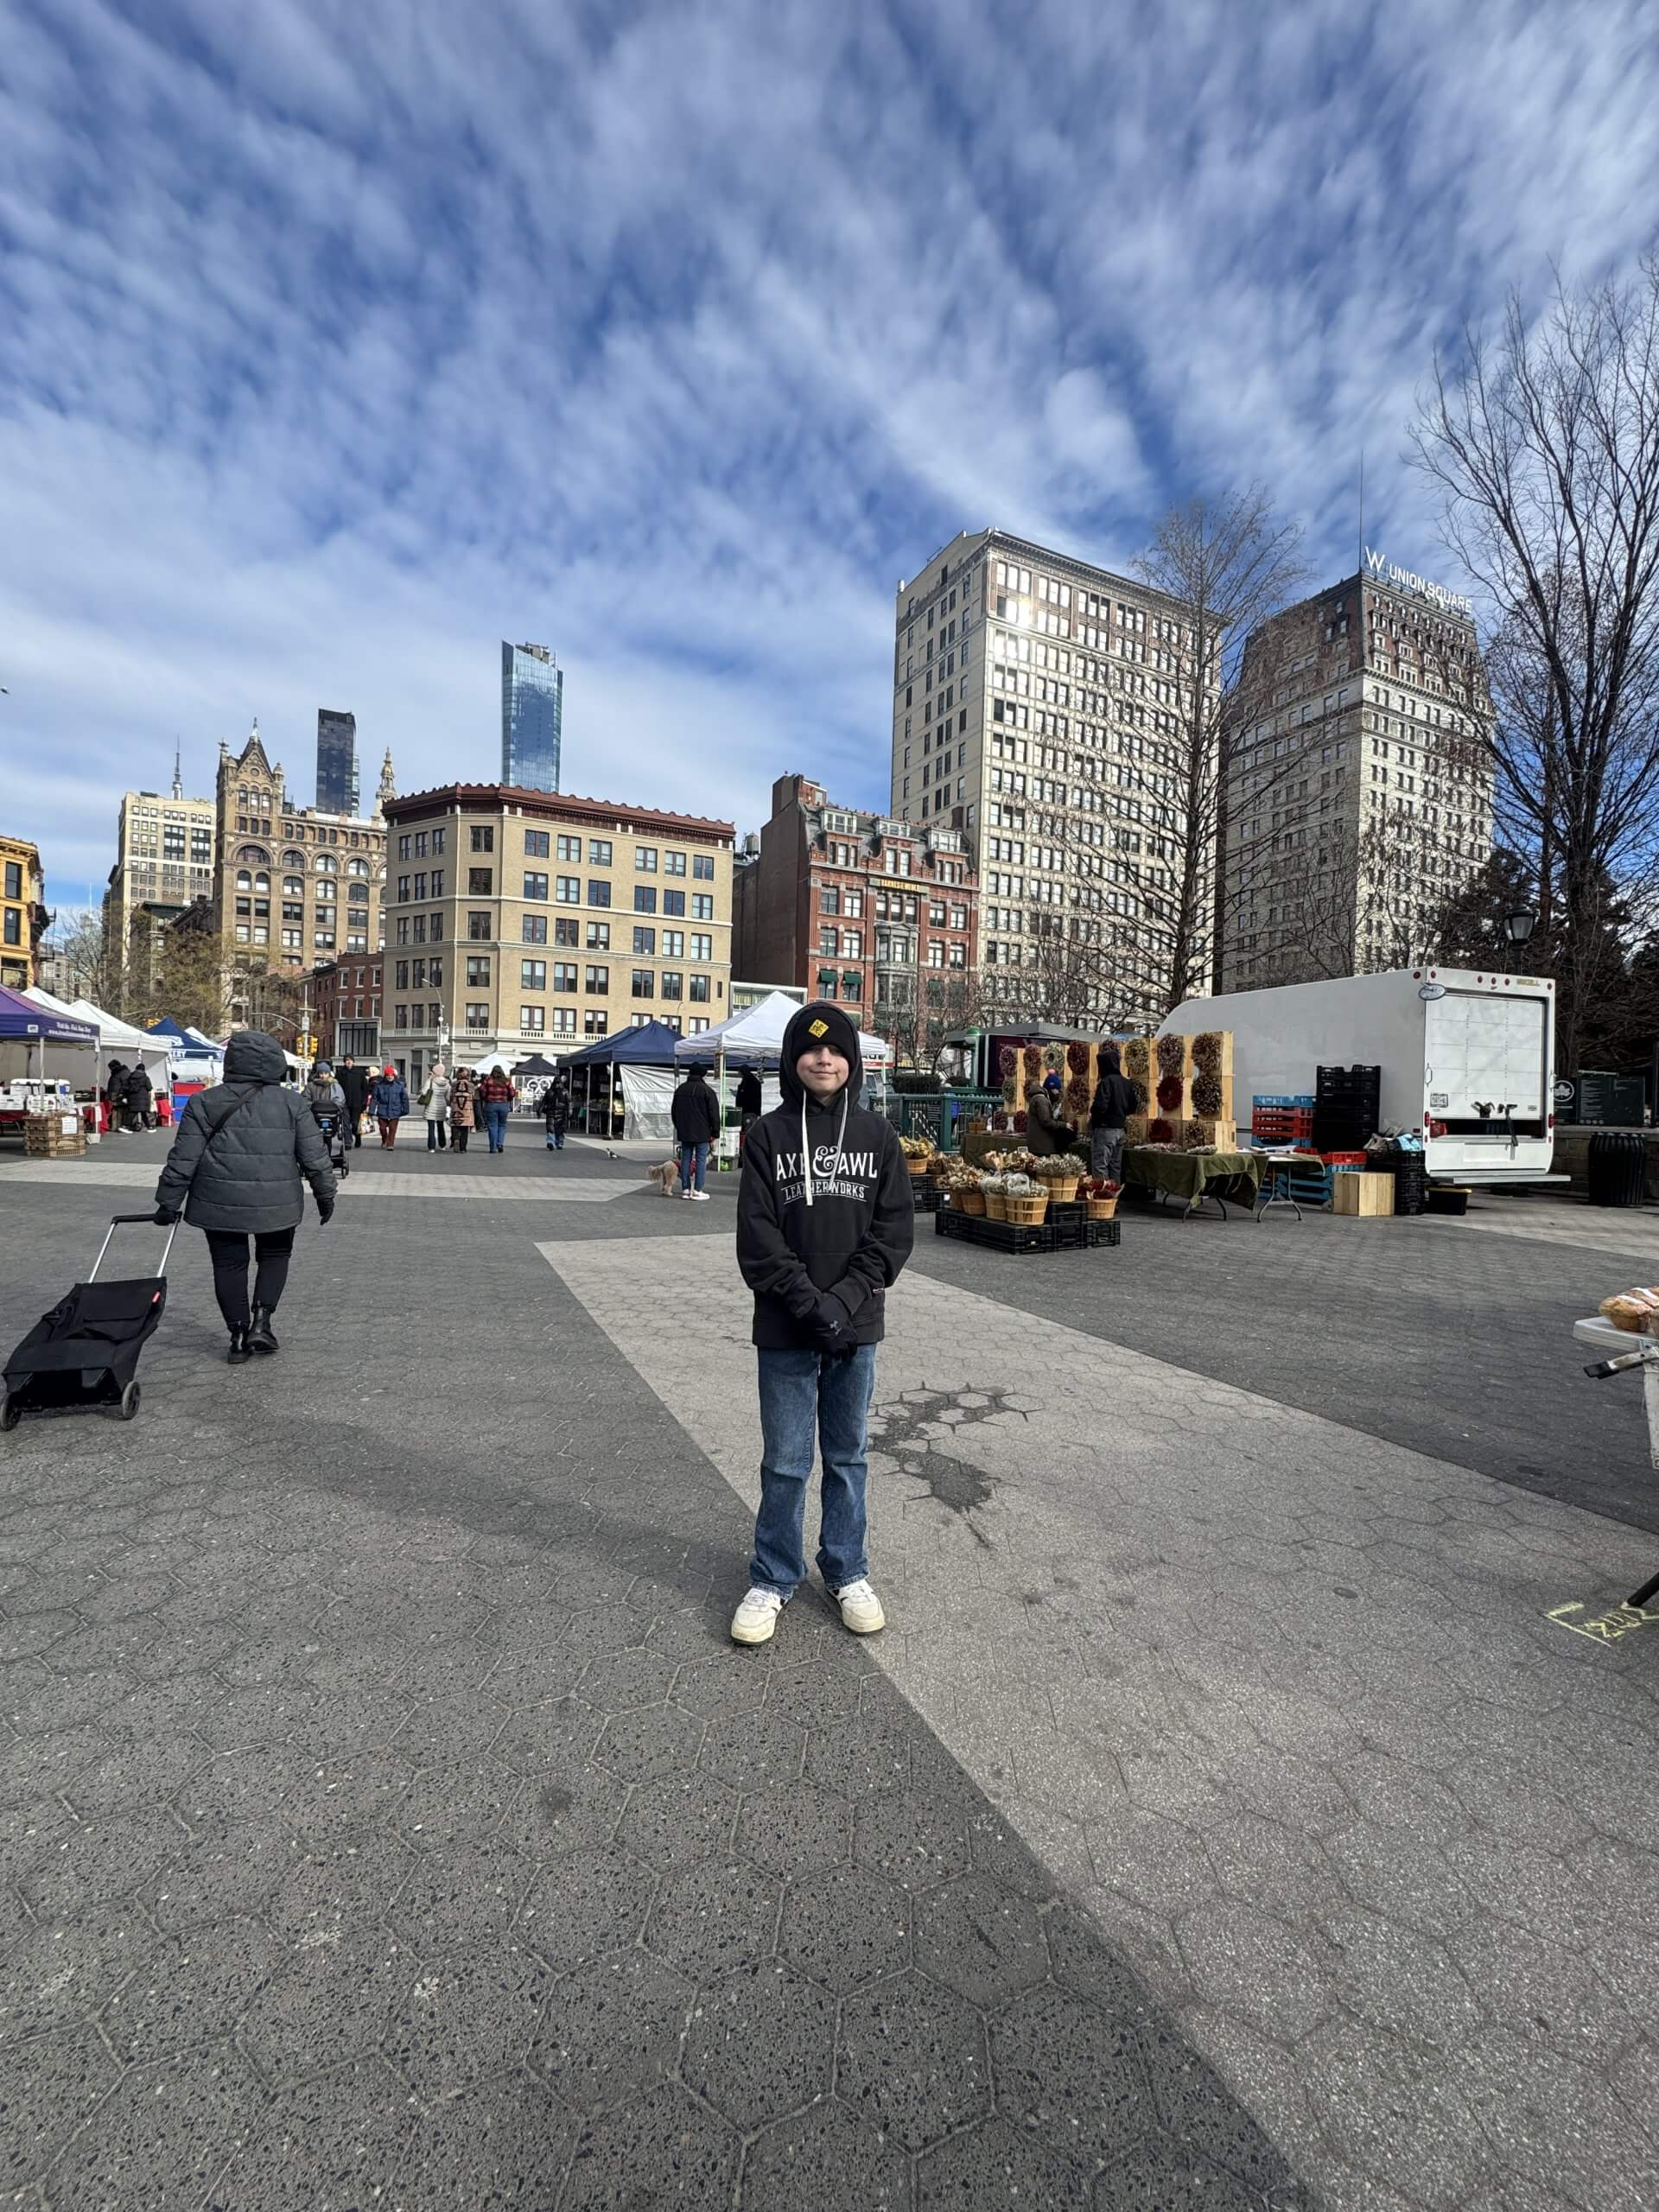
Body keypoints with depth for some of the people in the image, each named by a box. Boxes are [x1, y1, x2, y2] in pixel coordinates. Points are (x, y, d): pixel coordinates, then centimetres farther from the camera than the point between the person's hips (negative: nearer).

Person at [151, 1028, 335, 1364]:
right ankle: (261, 1321, 6)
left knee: (229, 1264, 13)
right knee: (275, 1256, 19)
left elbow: (183, 1159, -1)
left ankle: (239, 1336, 17)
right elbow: (314, 1157, -2)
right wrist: (326, 1195, 10)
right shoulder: (293, 1103, -3)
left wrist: (168, 1202, 8)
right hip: (276, 1203, -1)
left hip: (220, 1203, 1)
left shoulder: (204, 1103, -1)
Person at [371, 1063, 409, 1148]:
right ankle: (384, 1141, 36)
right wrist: (371, 1110, 0)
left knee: (392, 1129, -4)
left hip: (395, 1112, -1)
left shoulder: (399, 1085, -1)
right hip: (382, 1112, 1)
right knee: (382, 1128, 11)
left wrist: (405, 1110, 6)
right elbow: (374, 1098, 3)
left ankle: (390, 1144, 2)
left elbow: (404, 1098, 5)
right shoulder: (379, 1086, -1)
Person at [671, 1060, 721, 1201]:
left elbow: (674, 1111, 19)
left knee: (685, 1159, 10)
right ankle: (697, 1191, -3)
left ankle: (685, 1189, 12)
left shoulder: (680, 1089, 9)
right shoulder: (706, 1090, -9)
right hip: (702, 1133, -5)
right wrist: (715, 1133, -3)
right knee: (701, 1160, -1)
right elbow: (714, 1113, -9)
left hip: (684, 1132, 5)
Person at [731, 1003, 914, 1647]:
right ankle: (773, 1579, 30)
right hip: (786, 1330, -1)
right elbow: (757, 1234, -8)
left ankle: (847, 1572, 35)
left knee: (848, 1455, 17)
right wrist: (808, 1301, -17)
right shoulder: (769, 1134, -3)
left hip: (856, 1327, 2)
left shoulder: (876, 1134, 2)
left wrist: (847, 1297, -14)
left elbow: (895, 1226, -3)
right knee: (786, 1462, 10)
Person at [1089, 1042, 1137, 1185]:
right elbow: (1132, 1108, 14)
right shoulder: (1126, 1082, 8)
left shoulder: (1106, 1081, -16)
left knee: (1100, 1167, -5)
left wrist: (1091, 1112, -5)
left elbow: (1100, 1106, -24)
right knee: (1116, 1167, 15)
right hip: (1120, 1129, 8)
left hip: (1105, 1129, -8)